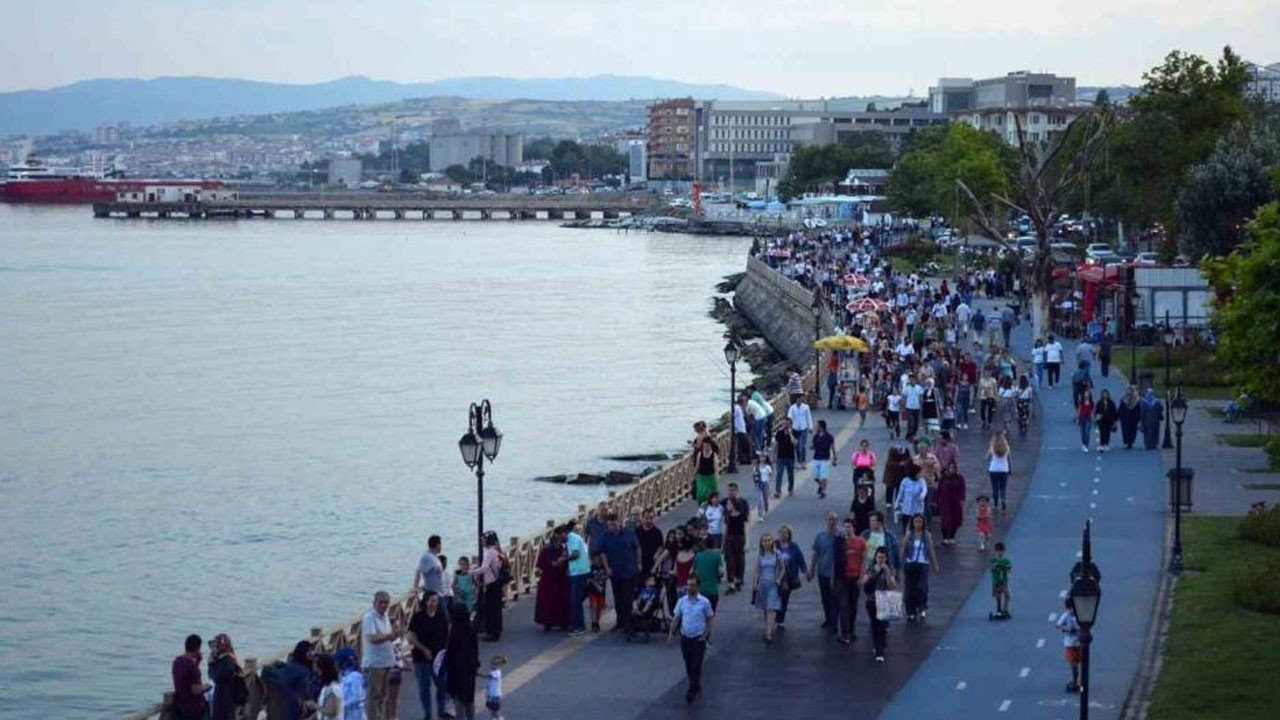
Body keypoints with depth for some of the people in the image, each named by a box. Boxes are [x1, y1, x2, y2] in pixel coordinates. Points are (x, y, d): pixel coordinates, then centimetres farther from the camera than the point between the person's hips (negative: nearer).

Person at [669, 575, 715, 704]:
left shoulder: (704, 602, -7)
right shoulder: (682, 601, 0)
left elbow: (710, 619, 1)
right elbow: (676, 618, 5)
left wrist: (705, 634, -8)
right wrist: (671, 632, -7)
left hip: (699, 639, -4)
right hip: (685, 638, 4)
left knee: (696, 666, -8)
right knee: (688, 666, 13)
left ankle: (692, 691, -6)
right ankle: (697, 687, 30)